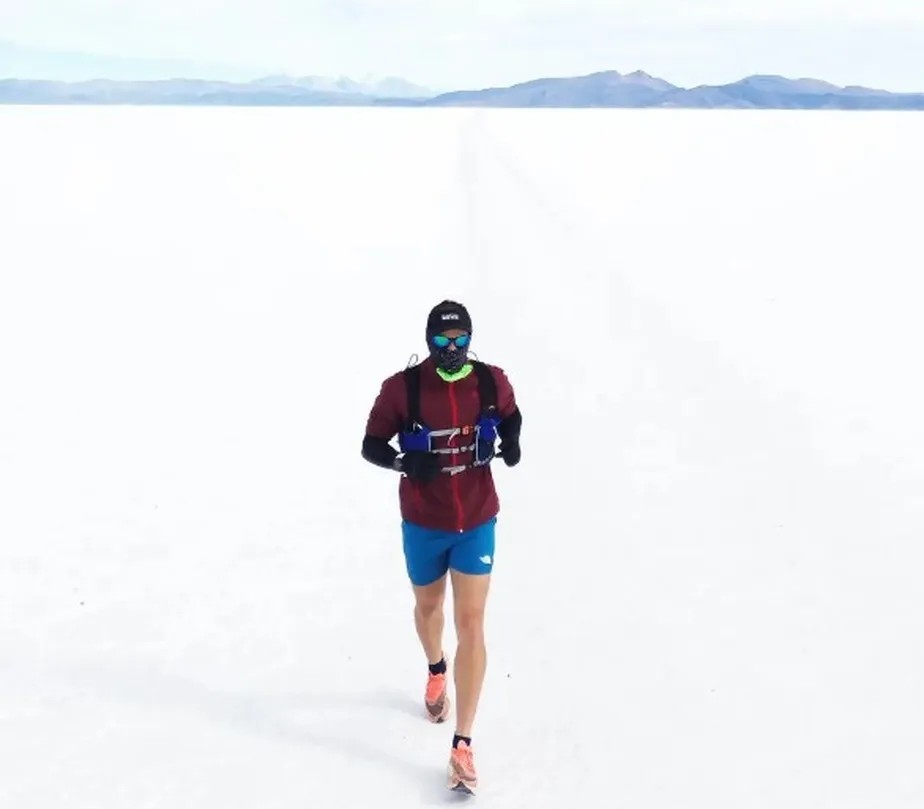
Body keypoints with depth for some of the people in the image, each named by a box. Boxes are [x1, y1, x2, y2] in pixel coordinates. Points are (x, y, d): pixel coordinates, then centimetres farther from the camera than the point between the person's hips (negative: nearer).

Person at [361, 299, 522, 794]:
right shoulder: (402, 388, -16)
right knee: (428, 607, 21)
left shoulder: (492, 383, -10)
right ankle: (436, 671, 57)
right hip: (423, 524, 0)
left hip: (477, 522, 0)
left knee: (471, 623, -6)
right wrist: (405, 462, -28)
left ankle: (462, 745, -1)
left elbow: (510, 415, 12)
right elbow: (371, 445, -8)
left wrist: (511, 441, -11)